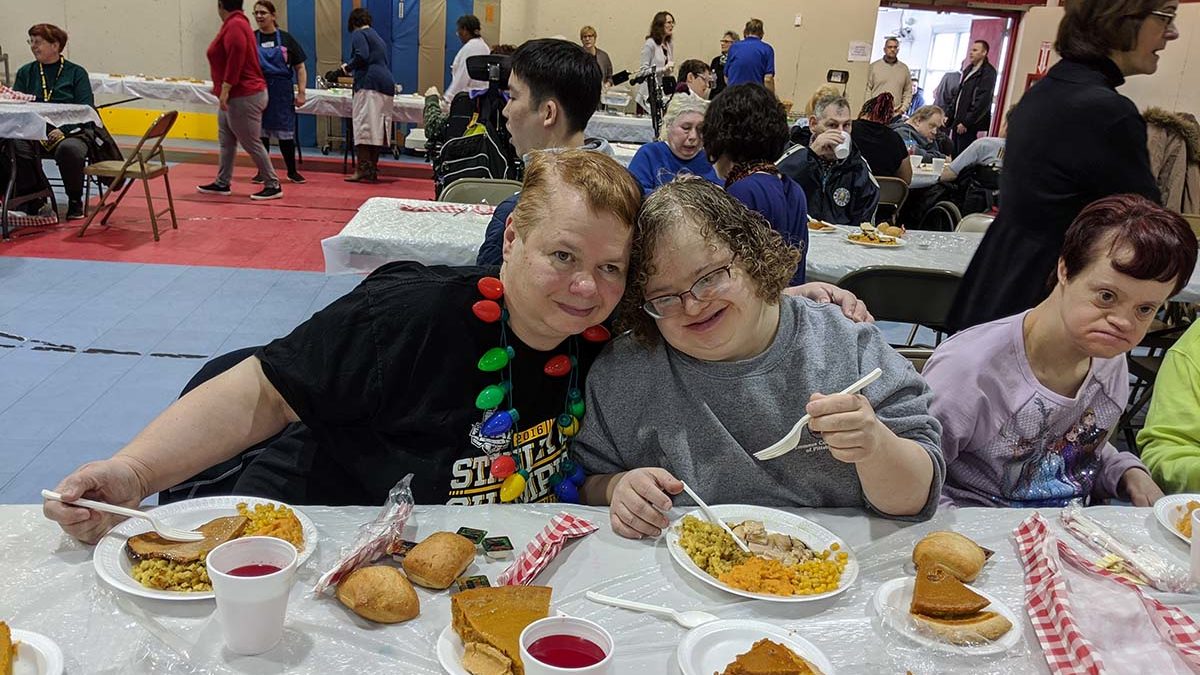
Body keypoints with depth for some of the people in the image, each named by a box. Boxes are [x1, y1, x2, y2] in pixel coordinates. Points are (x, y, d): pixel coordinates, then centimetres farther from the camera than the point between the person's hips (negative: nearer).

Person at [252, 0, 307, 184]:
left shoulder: (285, 38, 1)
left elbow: (300, 67, 4)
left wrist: (301, 93, -3)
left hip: (282, 92, -1)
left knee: (285, 133, 3)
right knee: (260, 132, 6)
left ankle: (292, 172, 18)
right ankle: (262, 172, 16)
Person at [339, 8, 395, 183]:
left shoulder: (358, 34, 3)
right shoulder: (377, 37, 27)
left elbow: (361, 56, -14)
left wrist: (347, 67, 2)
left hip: (369, 84, -8)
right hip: (387, 84, 8)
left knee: (363, 127, -10)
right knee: (378, 129, 7)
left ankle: (362, 170, -15)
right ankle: (373, 171, 8)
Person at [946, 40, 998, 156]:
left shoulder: (988, 72, -7)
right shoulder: (968, 70, 19)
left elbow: (983, 101, -15)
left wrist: (966, 122, -17)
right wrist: (949, 115, 14)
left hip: (971, 125, -8)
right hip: (957, 122, 8)